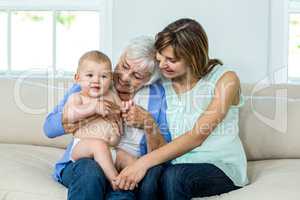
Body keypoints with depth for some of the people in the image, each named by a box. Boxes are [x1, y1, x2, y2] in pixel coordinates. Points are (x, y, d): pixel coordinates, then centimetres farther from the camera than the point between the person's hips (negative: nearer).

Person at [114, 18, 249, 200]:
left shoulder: (225, 79, -8)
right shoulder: (163, 82, 6)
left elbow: (197, 136, -19)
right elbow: (163, 143, 4)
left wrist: (146, 161, -28)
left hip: (222, 168, -3)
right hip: (178, 166, 3)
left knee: (173, 176, -35)